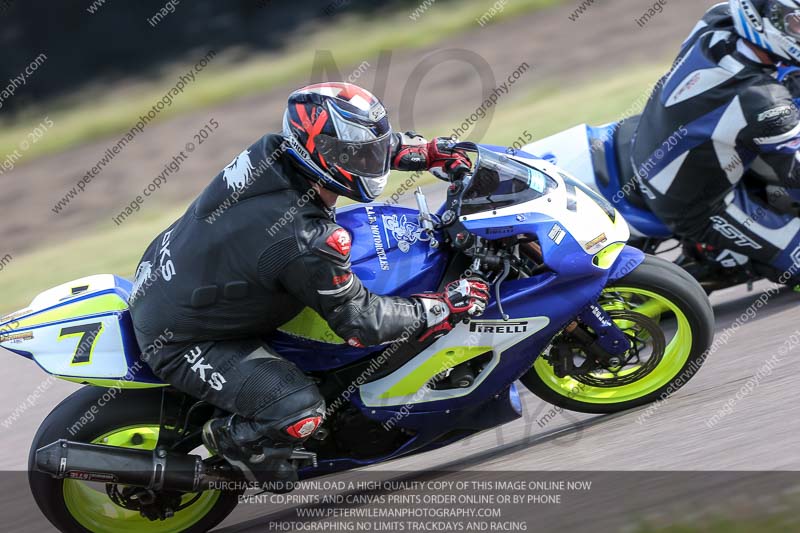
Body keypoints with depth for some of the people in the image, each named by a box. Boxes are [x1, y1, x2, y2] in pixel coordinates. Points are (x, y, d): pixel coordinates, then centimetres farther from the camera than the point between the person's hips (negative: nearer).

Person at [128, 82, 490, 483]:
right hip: (179, 342, -9)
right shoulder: (306, 245, -33)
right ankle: (231, 441, 10)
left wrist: (429, 151, 5)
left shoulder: (271, 151, -11)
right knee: (300, 411, -22)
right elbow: (359, 322, -20)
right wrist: (447, 307, -14)